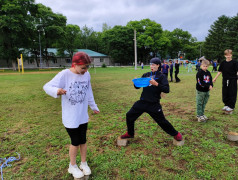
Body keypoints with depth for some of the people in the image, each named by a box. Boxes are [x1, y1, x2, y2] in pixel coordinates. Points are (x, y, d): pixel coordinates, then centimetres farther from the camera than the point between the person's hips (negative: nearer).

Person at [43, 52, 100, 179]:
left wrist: (94, 107, 19)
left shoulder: (87, 75, -3)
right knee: (75, 142, 8)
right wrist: (57, 91, -41)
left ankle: (84, 163, 39)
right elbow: (47, 87, -18)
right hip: (70, 117, -4)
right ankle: (72, 166, 35)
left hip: (83, 116, 4)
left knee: (83, 140, 16)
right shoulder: (64, 75, -18)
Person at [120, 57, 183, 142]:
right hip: (142, 102, 5)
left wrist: (156, 84, -23)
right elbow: (137, 87, 15)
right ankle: (130, 134, 27)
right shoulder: (146, 75, 11)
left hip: (154, 104, -5)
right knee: (129, 115, 6)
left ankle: (176, 134, 28)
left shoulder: (161, 76, -2)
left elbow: (167, 90, -12)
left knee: (161, 121, 2)